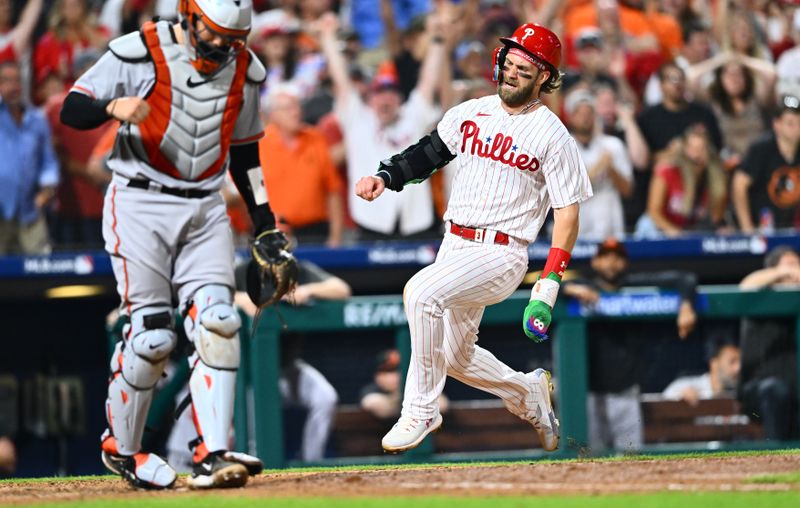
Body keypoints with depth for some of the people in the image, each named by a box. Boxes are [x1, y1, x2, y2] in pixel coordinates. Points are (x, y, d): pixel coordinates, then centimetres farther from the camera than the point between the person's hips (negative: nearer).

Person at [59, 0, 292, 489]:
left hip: (205, 210, 4)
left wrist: (266, 226, 13)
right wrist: (113, 108, -34)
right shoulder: (139, 52, -11)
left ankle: (212, 457, -14)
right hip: (139, 205, -4)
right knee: (152, 334, -9)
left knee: (217, 322, -12)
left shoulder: (246, 70, 5)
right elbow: (72, 109, -12)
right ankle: (120, 446, 13)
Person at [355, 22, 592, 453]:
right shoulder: (470, 113, 9)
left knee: (421, 292, -31)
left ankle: (421, 409, -22)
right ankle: (528, 392, 42)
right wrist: (385, 177, -7)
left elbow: (567, 212, -8)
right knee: (455, 358, 14)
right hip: (454, 246, 7)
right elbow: (429, 153, 15)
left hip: (500, 254, -7)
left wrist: (548, 288, -16)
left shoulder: (552, 135, -8)